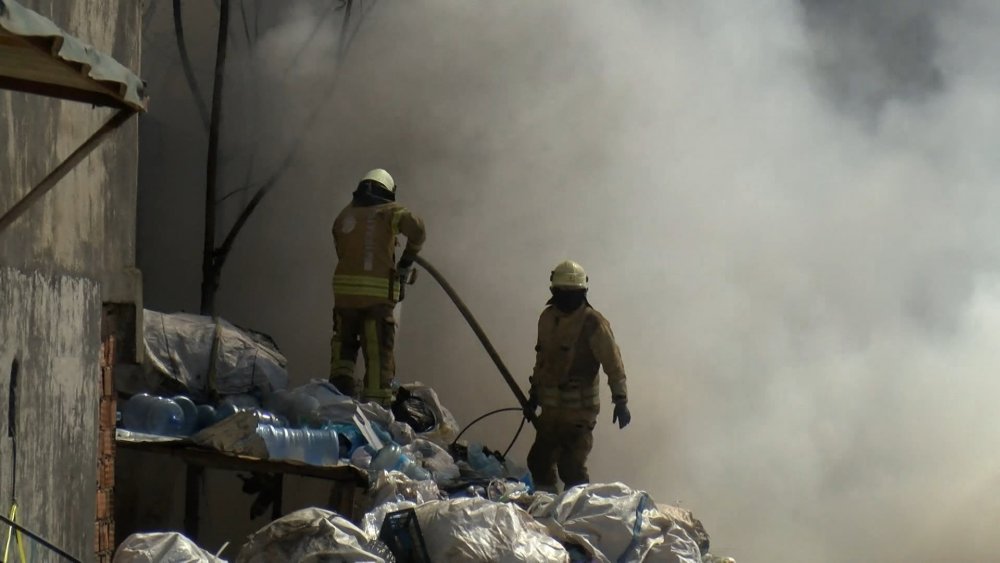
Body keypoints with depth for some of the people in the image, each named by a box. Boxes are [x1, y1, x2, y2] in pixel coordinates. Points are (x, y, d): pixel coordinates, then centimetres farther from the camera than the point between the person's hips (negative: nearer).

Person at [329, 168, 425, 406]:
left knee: (344, 343, 20)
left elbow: (341, 251, 15)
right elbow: (416, 228, -11)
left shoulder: (345, 215, 16)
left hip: (345, 288, 3)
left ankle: (340, 381, 2)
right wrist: (406, 262, 2)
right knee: (379, 352, 1)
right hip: (378, 292, -3)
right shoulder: (389, 212, 4)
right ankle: (376, 403, -2)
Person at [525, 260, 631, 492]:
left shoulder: (593, 323, -13)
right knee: (539, 462, 12)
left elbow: (613, 363, -13)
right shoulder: (548, 318, 8)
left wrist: (621, 401, -18)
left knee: (572, 469, -8)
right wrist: (534, 394, 23)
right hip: (551, 407, 7)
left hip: (579, 408, -7)